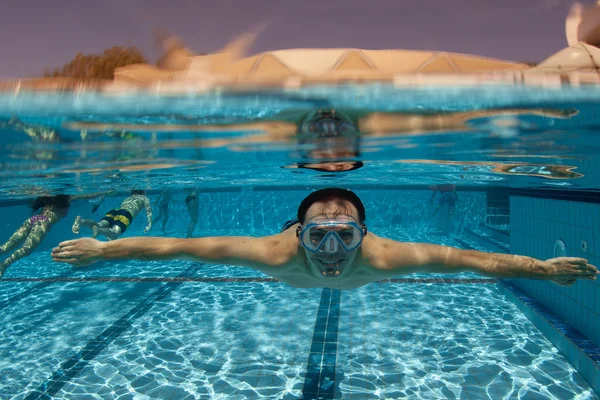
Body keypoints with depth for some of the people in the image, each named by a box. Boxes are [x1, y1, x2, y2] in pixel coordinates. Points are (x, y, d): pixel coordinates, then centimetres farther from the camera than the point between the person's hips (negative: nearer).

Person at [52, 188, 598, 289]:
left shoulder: (381, 255, -47)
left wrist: (545, 267, -30)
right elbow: (178, 246, -44)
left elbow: (470, 258, -38)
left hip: (360, 274, 1)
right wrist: (100, 249, -37)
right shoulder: (280, 251, -49)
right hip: (293, 273, 0)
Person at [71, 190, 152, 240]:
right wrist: (149, 224, 8)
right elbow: (148, 209, 11)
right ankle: (98, 230, -60)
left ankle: (80, 221, -47)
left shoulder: (127, 199, 42)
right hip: (125, 214, -6)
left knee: (99, 225, -19)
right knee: (114, 233, -29)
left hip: (114, 211, 6)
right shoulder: (144, 198, 29)